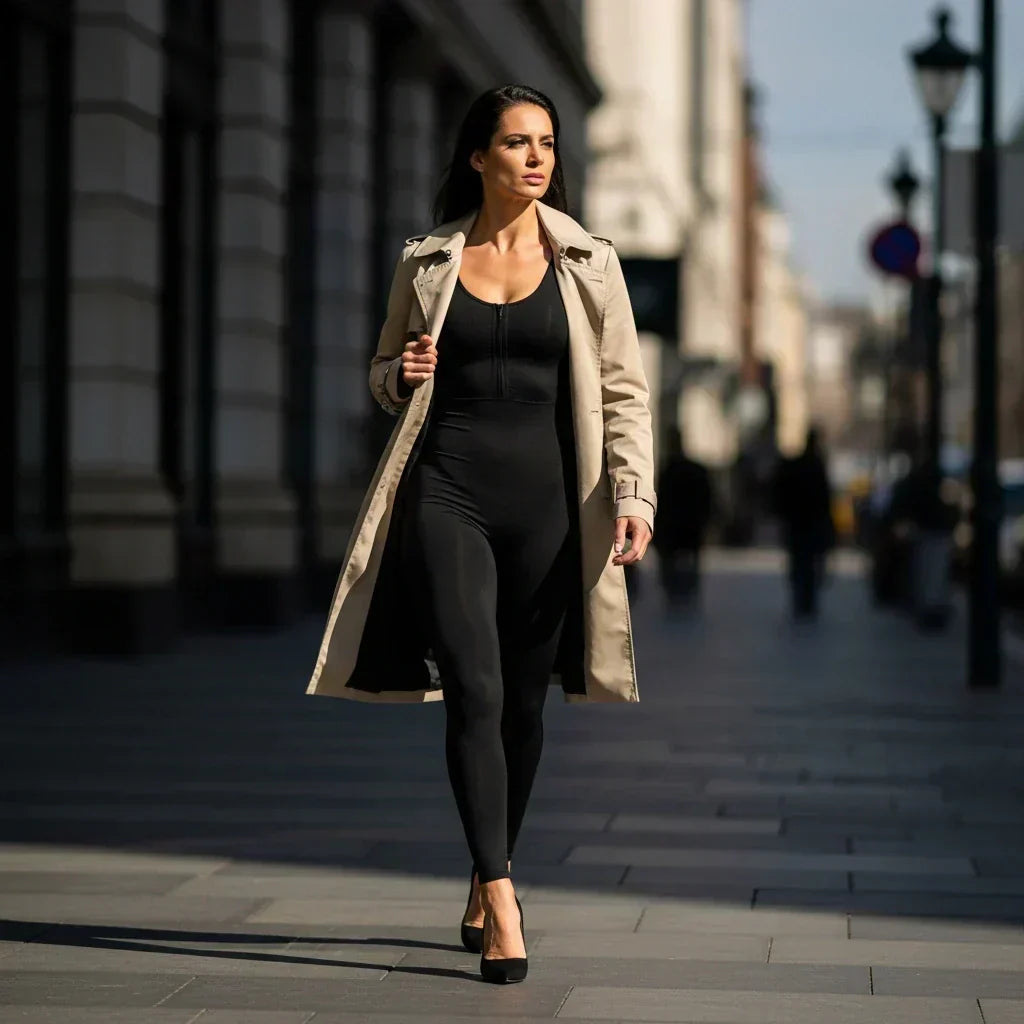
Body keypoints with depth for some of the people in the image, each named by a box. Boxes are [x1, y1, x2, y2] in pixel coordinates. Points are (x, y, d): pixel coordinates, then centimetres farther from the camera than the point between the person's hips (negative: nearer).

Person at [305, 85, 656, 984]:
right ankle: (503, 905, -13)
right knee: (474, 689, -13)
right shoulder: (426, 262, 8)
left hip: (545, 497, 1)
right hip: (447, 490, -1)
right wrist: (404, 378, -4)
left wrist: (634, 495, -8)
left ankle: (485, 886, 24)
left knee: (523, 700, 7)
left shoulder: (587, 262, 6)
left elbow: (624, 391, 4)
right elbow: (384, 374, 19)